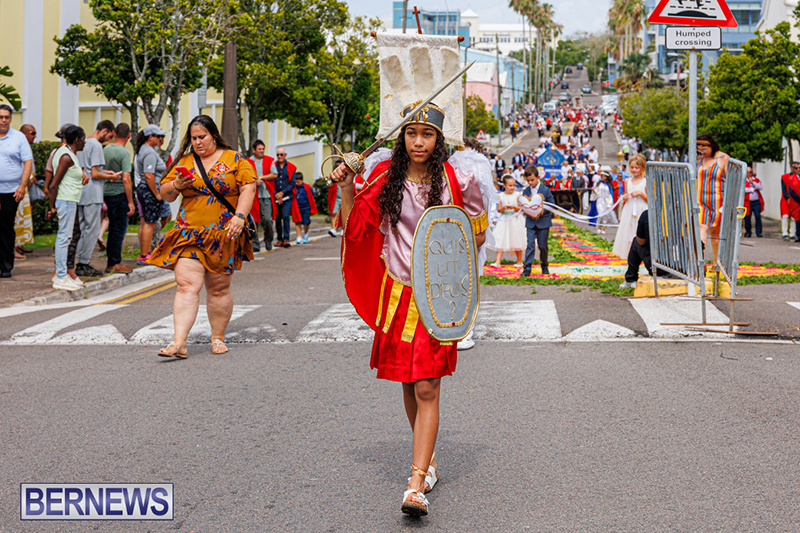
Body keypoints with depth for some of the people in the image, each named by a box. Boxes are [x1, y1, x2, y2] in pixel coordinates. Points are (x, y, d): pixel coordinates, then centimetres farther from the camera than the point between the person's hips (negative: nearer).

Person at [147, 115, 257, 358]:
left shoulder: (235, 159, 5)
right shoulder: (183, 162, 13)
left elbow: (248, 188, -4)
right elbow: (165, 194, 14)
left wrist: (240, 216, -17)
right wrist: (177, 185, -8)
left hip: (224, 237, -1)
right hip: (189, 236, 2)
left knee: (218, 289, 6)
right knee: (186, 285, -12)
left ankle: (218, 337, 22)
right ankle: (179, 342, -17)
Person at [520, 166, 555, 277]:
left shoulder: (545, 190, -5)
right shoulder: (526, 191, 4)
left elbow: (552, 204, -4)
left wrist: (542, 211, -18)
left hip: (543, 221, -2)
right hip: (530, 222, 2)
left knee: (543, 245, 6)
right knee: (530, 244, -6)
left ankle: (544, 266, 23)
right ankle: (527, 267, -7)